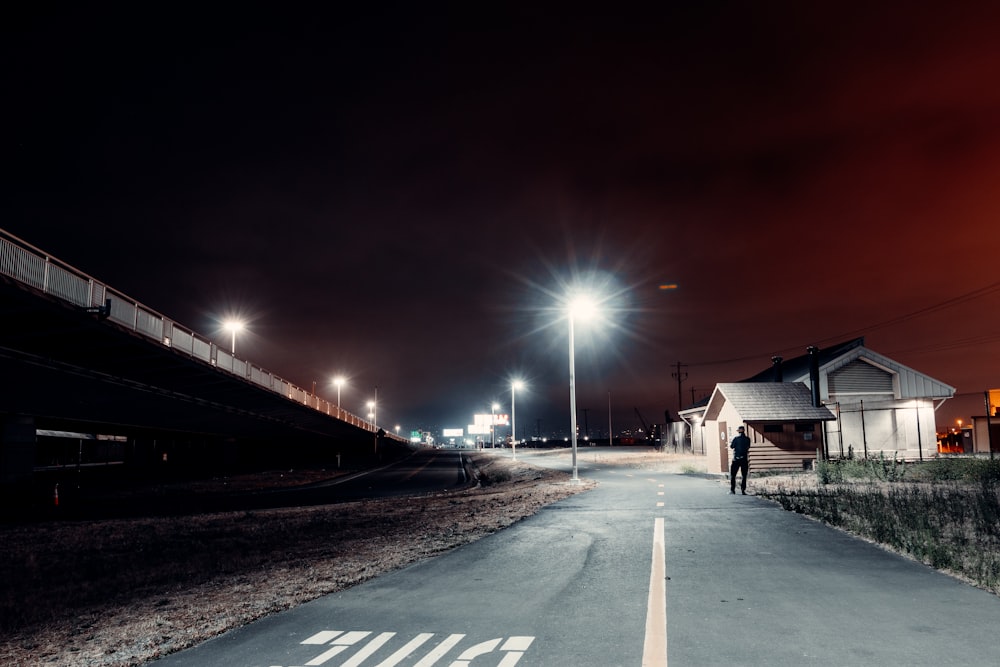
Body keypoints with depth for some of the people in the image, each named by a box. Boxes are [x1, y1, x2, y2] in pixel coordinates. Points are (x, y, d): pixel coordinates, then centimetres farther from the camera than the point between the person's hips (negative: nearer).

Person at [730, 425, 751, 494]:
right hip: (744, 459, 2)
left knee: (733, 474, 6)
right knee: (744, 475, 7)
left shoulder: (736, 438, -8)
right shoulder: (747, 439, -1)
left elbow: (731, 446, -3)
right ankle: (743, 490, 1)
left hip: (736, 459, -2)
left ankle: (732, 489, 1)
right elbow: (748, 447, 13)